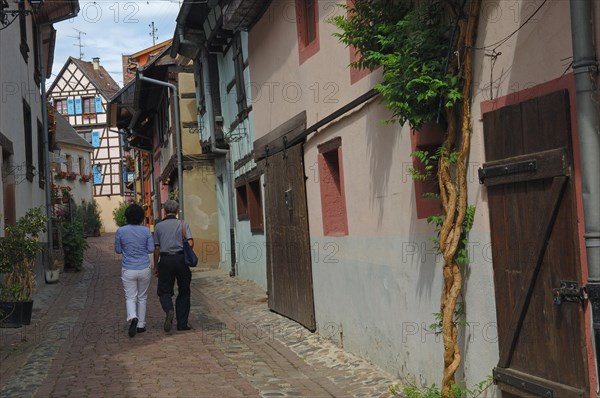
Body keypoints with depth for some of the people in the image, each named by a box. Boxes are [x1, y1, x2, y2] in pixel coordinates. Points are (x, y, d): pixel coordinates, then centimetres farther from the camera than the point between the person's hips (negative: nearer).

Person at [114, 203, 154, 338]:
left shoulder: (121, 231, -7)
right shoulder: (146, 231, -7)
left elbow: (118, 250, 3)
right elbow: (151, 249, -1)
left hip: (128, 270, -1)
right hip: (144, 269, 1)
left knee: (130, 297, 4)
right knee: (142, 297, 14)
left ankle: (132, 317, -23)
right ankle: (141, 325, 19)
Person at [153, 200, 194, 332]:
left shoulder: (159, 226, 6)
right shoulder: (183, 224, 2)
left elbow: (156, 248, 4)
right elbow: (190, 243, -8)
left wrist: (156, 265, 11)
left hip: (165, 260, 0)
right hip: (181, 259, 0)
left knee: (164, 291, 9)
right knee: (183, 292, 10)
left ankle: (169, 310, -21)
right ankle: (182, 323, 10)